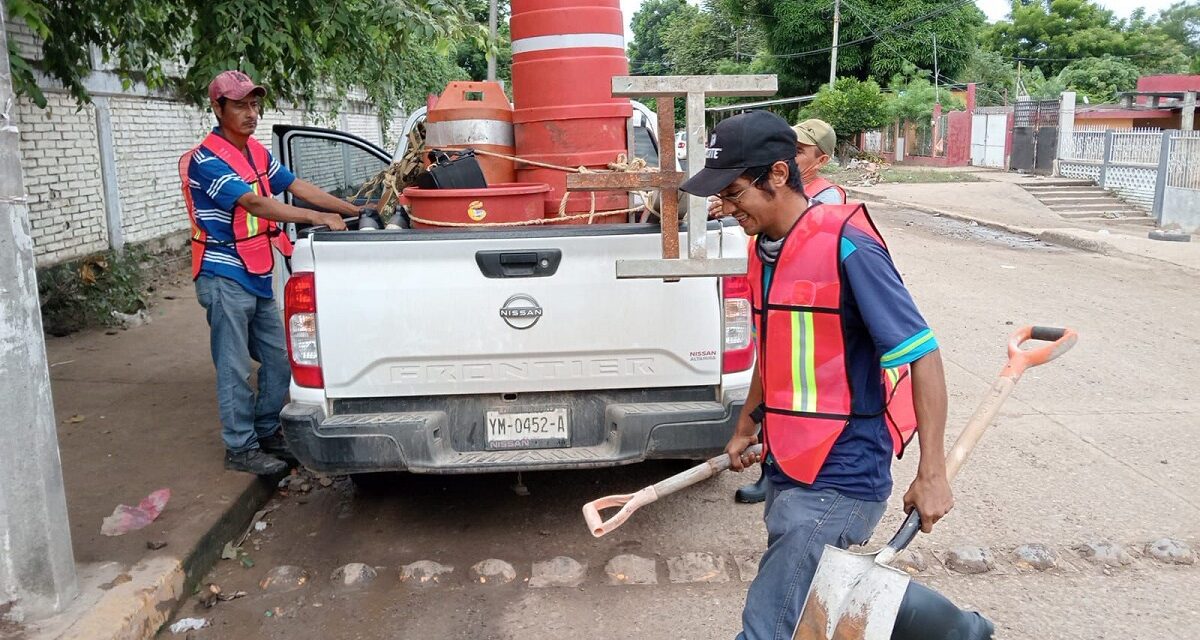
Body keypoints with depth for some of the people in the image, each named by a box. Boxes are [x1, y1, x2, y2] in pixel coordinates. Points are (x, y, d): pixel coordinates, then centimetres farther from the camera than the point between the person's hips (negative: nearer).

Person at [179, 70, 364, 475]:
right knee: (235, 368, -1)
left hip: (258, 277, 8)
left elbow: (298, 187, 9)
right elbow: (255, 203, -25)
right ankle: (240, 448, 9)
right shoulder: (206, 160, -15)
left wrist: (353, 211, 1)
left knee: (278, 359, 13)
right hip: (225, 277, -8)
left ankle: (267, 432, 27)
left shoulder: (257, 153, 11)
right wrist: (317, 218, -31)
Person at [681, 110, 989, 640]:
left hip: (838, 481, -8)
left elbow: (921, 355, -16)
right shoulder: (765, 250, 8)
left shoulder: (847, 245, -17)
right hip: (788, 471, 8)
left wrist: (931, 474, -16)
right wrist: (746, 427, 24)